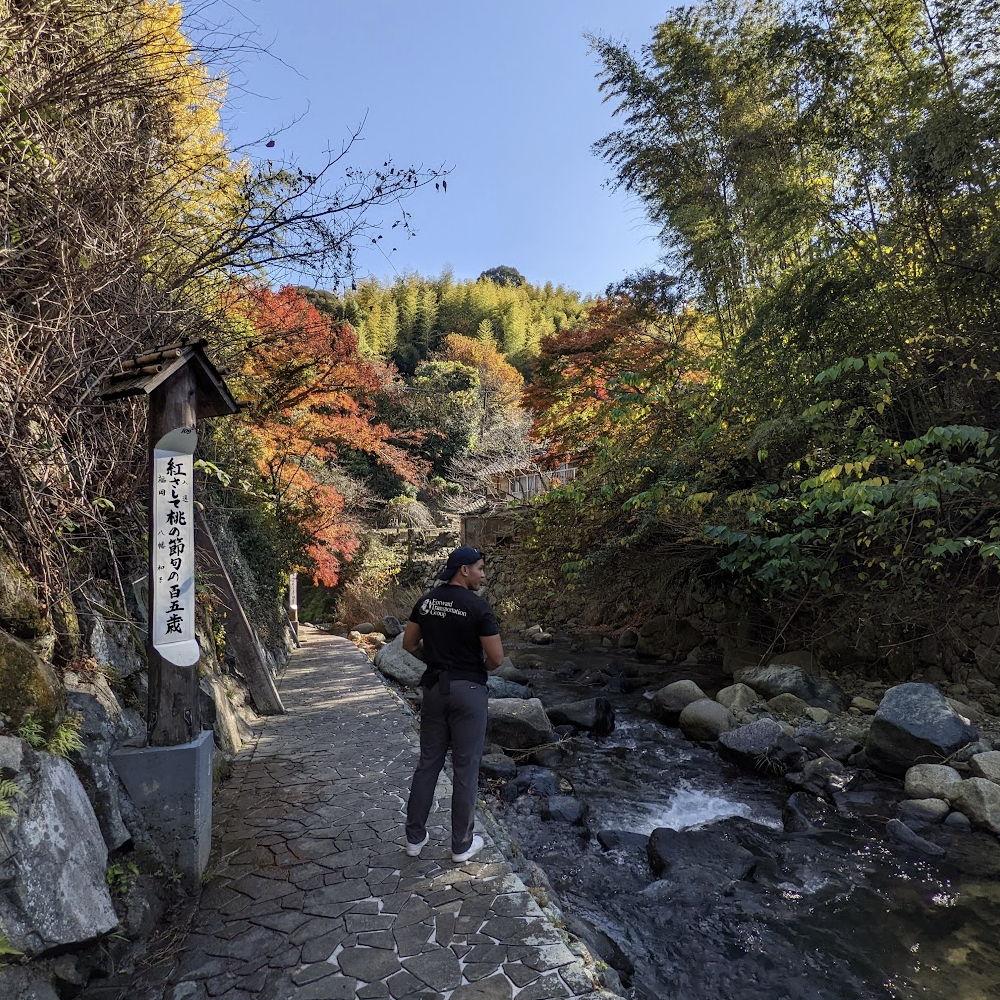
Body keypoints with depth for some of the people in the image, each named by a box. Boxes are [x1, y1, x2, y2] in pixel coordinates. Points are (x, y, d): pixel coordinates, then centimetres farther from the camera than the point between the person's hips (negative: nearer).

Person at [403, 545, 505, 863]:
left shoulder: (425, 602, 2)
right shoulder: (478, 607, -16)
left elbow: (408, 644, 9)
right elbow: (496, 658, -15)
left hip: (434, 689, 6)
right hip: (468, 691, -5)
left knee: (428, 763, 16)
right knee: (465, 768, 7)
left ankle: (415, 837, 26)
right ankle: (462, 844, 20)